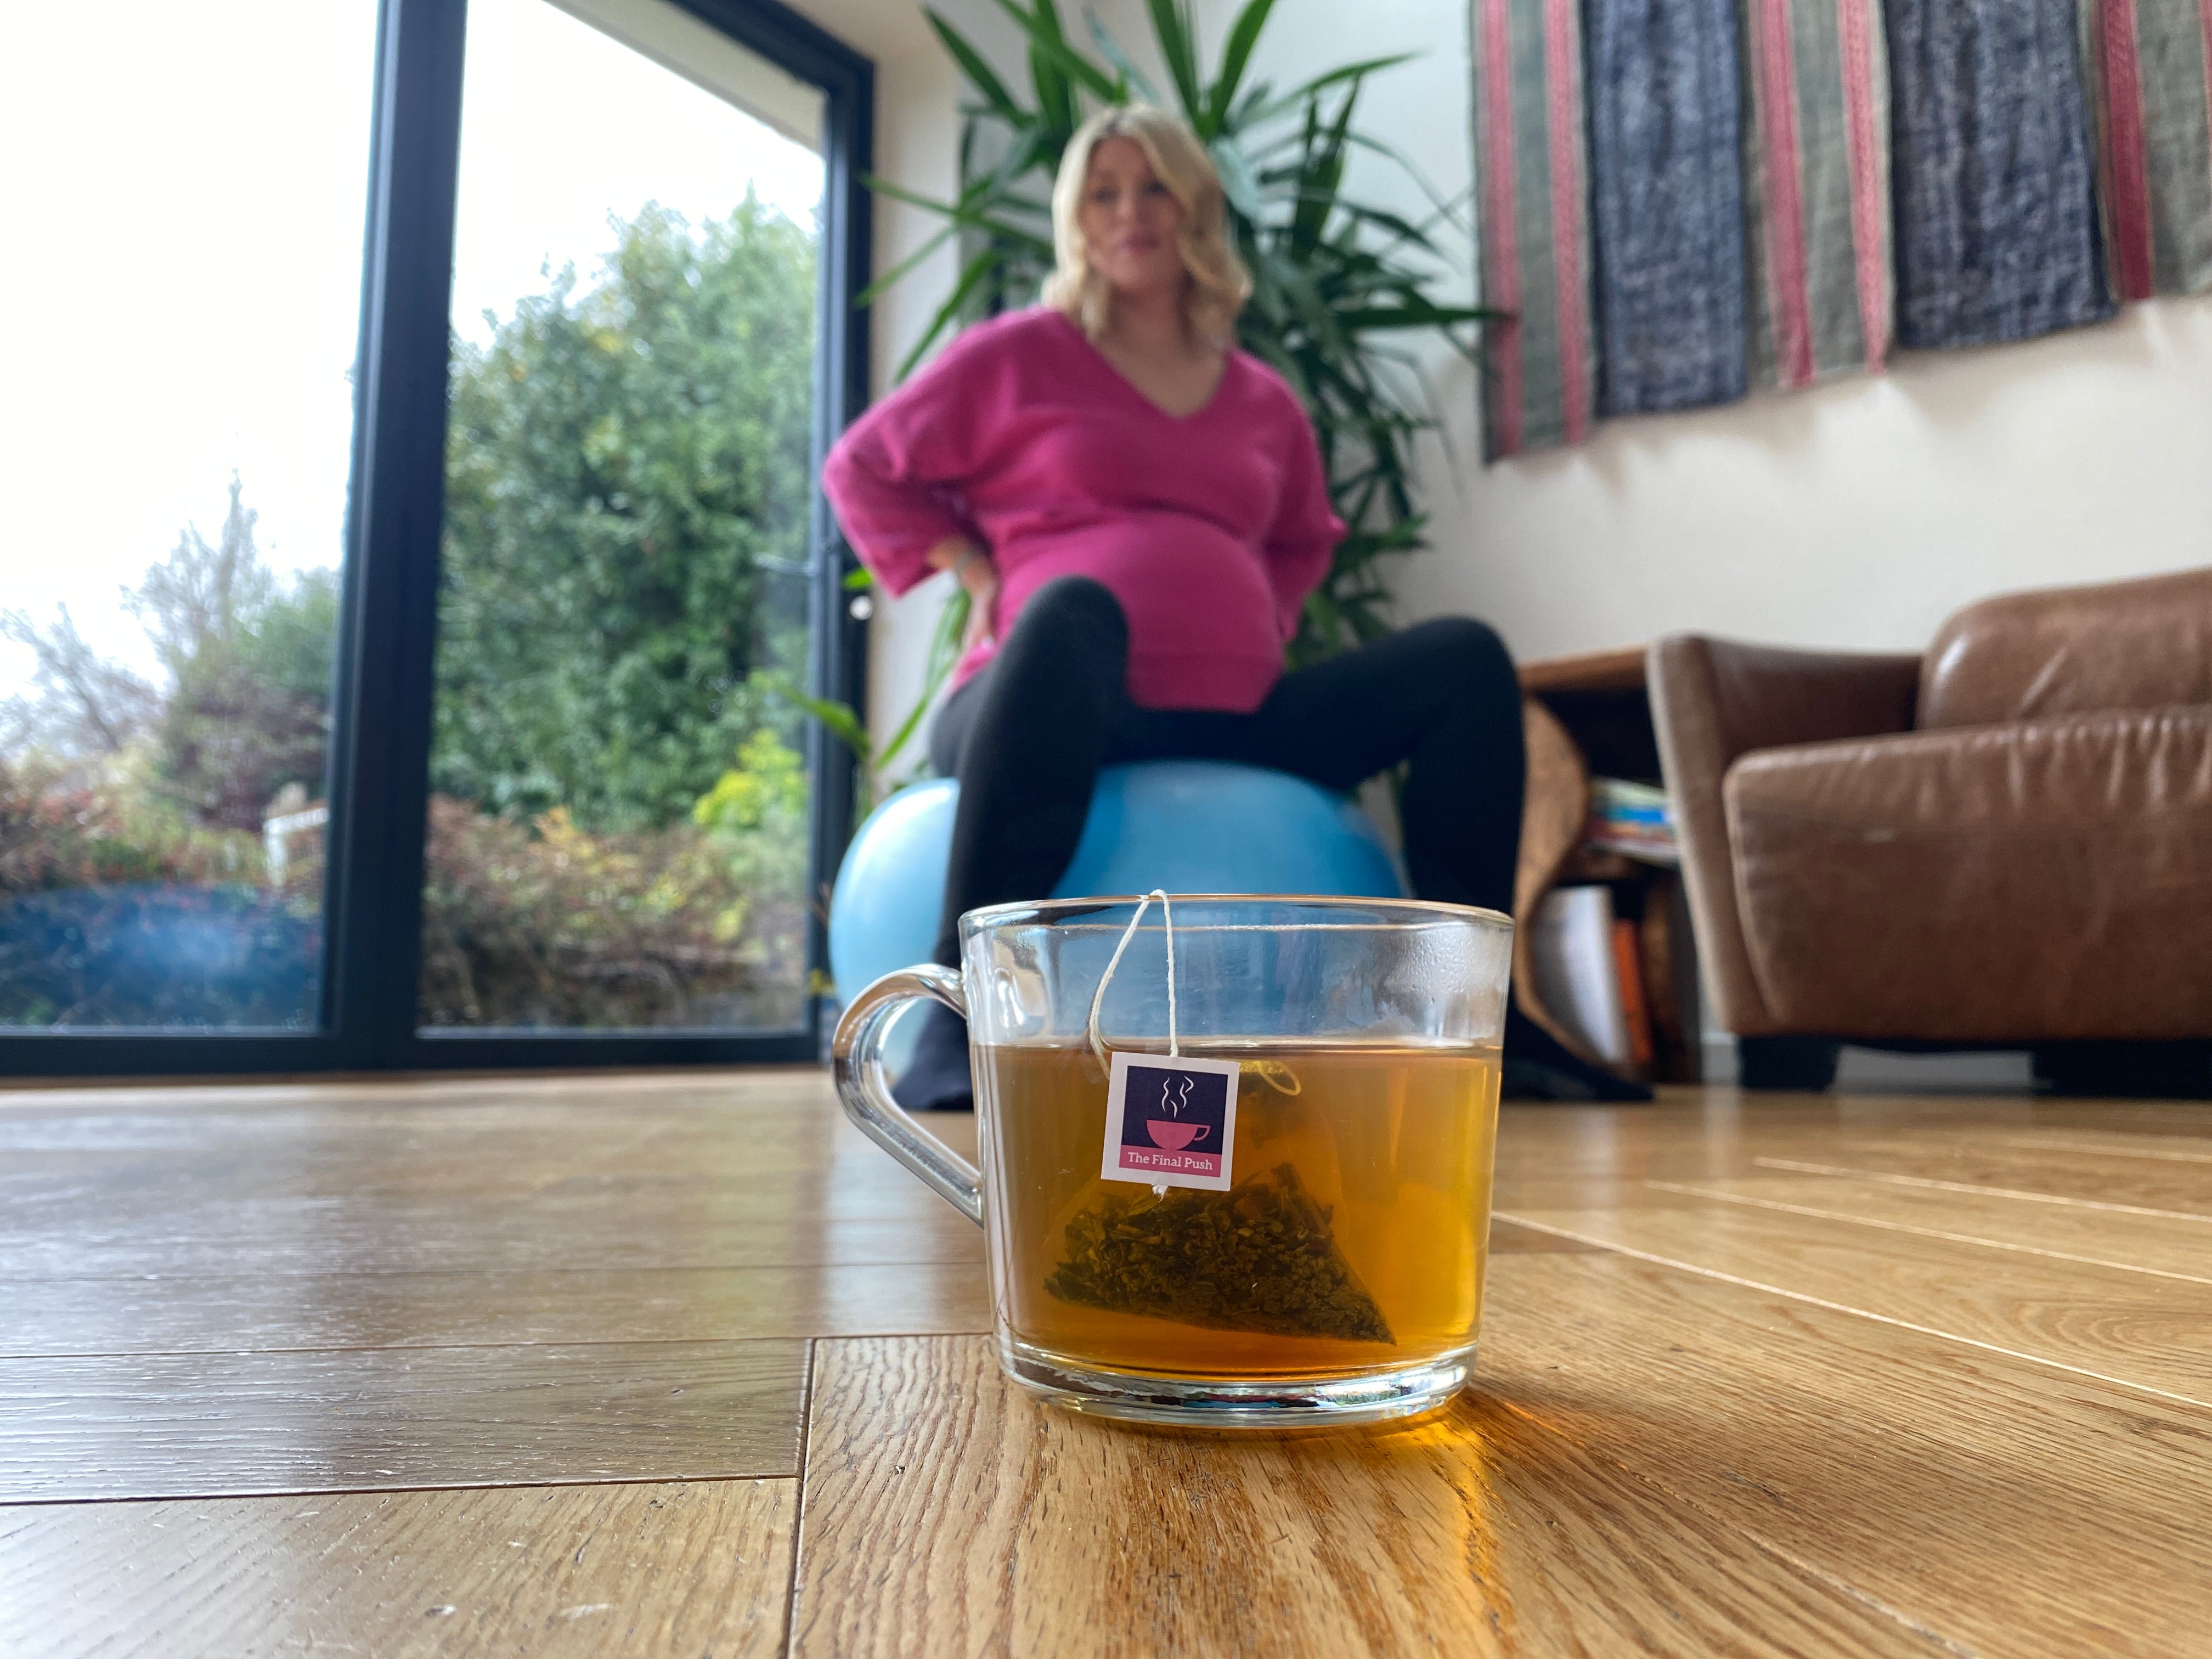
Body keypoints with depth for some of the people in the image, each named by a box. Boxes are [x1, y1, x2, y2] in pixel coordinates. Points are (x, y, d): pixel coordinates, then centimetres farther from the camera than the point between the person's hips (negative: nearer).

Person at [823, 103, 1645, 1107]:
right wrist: (977, 573, 3)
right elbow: (863, 469, 14)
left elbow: (1304, 540, 36)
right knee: (1072, 609, -40)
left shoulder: (1264, 401, 21)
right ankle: (961, 1029, -44)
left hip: (1232, 723, 5)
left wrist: (1256, 617, 15)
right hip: (1049, 708, -5)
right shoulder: (1018, 355, 10)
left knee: (1464, 658, -6)